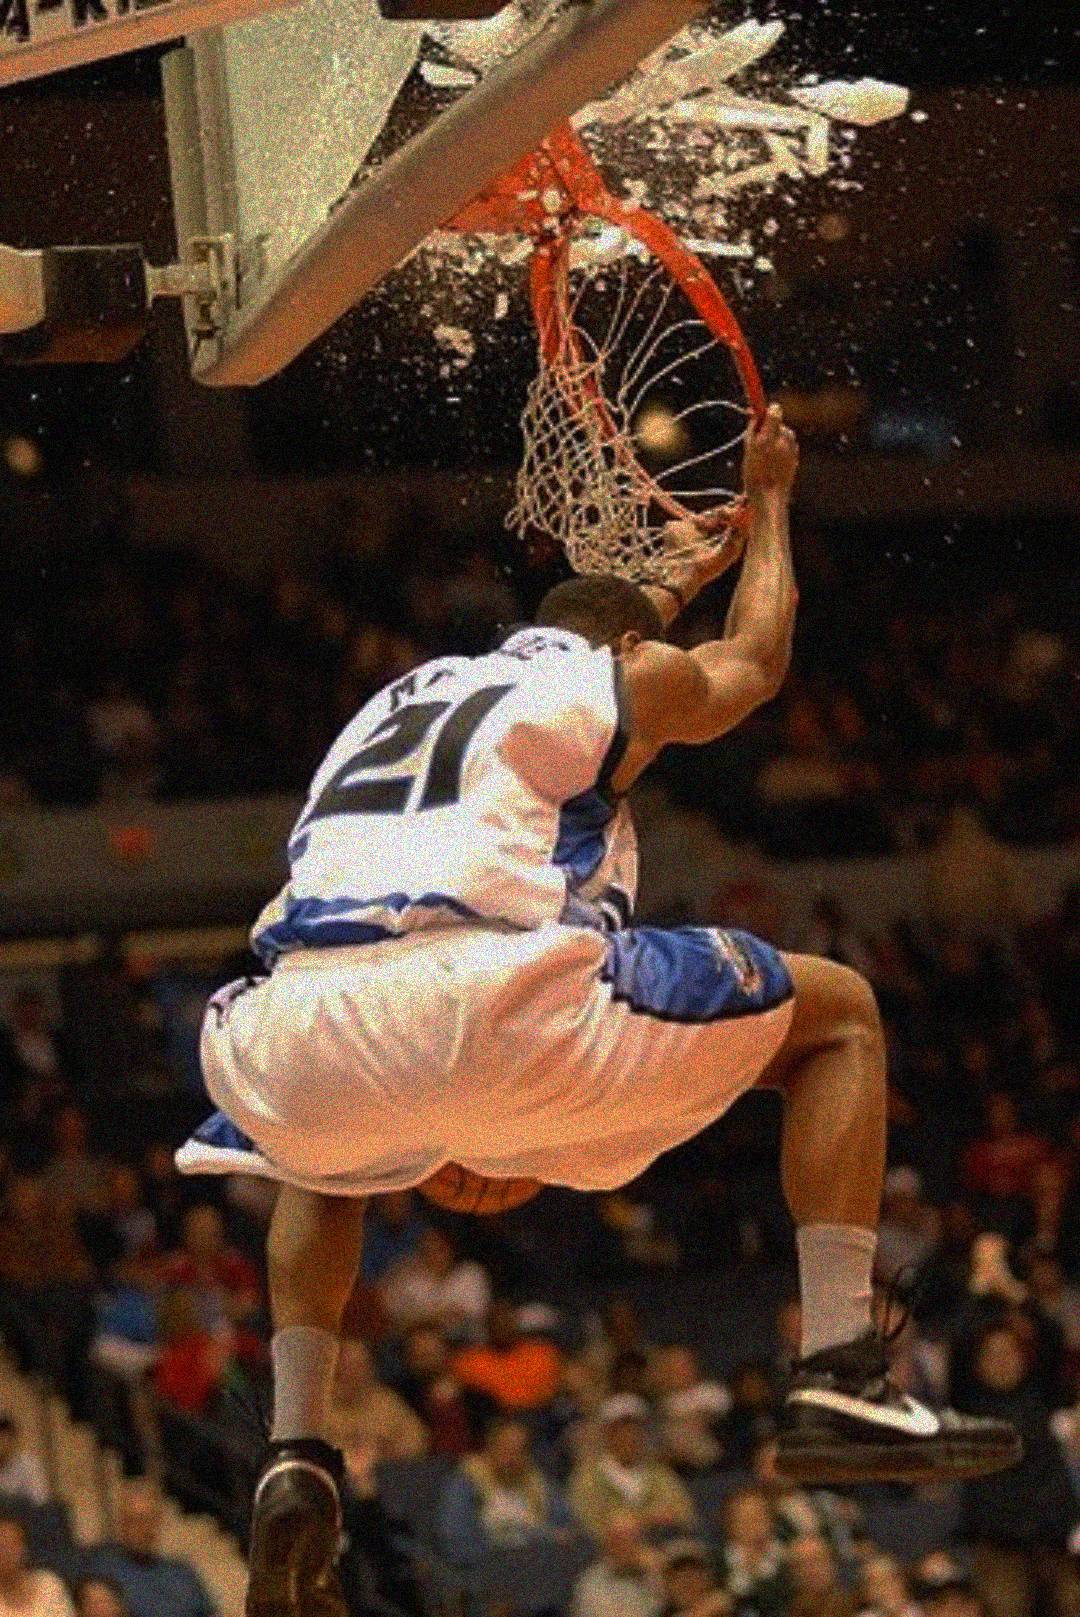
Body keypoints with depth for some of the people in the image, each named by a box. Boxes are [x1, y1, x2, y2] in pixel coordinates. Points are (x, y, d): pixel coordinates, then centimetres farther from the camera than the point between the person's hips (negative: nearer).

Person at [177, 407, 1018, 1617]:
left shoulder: (409, 688, 36)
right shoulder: (630, 678, 21)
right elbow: (757, 658, 45)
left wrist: (671, 583, 75)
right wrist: (768, 506, 61)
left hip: (308, 1024, 5)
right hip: (495, 1003, -5)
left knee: (319, 1150, 43)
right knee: (838, 1015, 17)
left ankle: (294, 1456, 20)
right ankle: (841, 1380, 4)